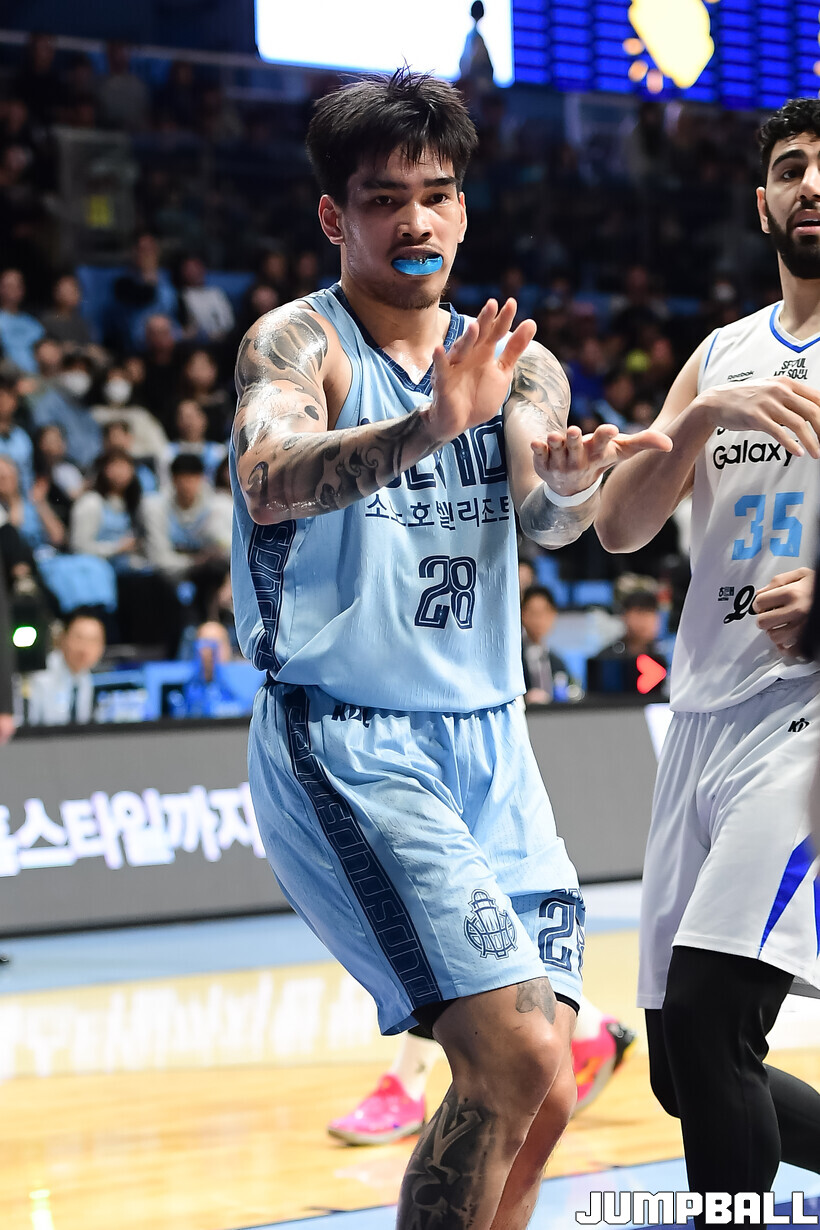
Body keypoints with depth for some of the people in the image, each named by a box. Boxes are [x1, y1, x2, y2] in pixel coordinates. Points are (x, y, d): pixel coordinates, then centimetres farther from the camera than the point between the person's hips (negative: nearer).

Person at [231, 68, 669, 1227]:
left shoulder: (518, 363, 10)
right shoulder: (296, 344, -7)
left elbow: (548, 517, -9)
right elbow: (269, 478, -29)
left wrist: (573, 480, -33)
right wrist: (430, 425, -46)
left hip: (488, 742, 6)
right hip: (344, 742, -6)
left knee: (538, 1095, 5)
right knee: (518, 1063, -19)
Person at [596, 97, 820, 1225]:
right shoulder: (722, 359, 16)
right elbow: (620, 527, 7)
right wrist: (703, 417, -10)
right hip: (706, 712, 7)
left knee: (705, 1018, -21)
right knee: (690, 1073, 9)